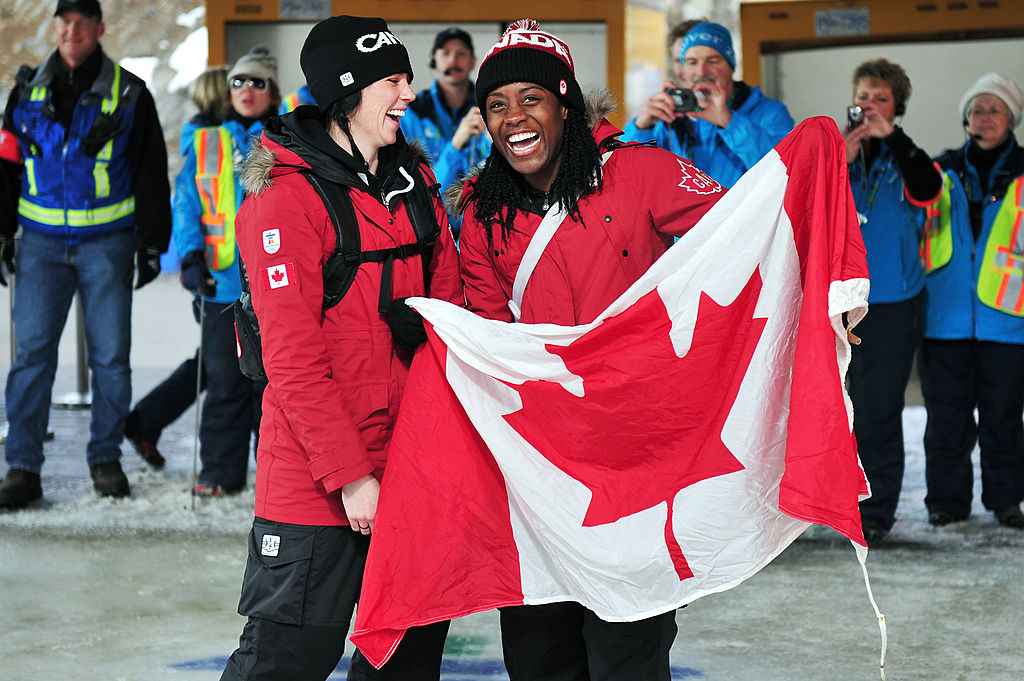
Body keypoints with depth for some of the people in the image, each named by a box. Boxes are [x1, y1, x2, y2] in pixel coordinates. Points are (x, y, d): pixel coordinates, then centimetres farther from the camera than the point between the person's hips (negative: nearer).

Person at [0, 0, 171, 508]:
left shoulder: (128, 94, 2)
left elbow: (151, 174, 5)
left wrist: (151, 244, 2)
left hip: (107, 242, -1)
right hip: (41, 241, 1)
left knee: (110, 355, 3)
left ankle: (106, 458, 16)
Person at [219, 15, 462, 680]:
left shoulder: (414, 180, 11)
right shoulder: (286, 199, -13)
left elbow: (450, 307, 15)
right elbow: (294, 361, -16)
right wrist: (350, 475, -18)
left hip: (412, 460, 7)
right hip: (317, 479, -7)